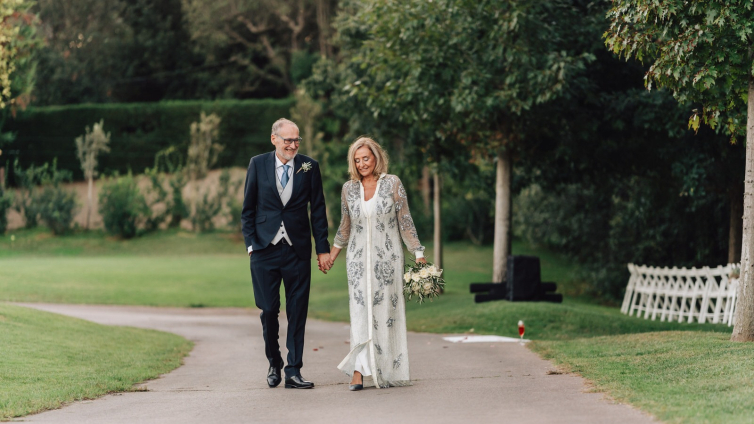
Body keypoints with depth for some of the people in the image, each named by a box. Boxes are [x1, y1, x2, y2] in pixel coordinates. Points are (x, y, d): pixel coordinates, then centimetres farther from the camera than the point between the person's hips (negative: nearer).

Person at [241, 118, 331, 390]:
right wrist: (250, 243, -2)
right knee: (268, 310, 3)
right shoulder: (258, 164, 3)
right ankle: (274, 364, 23)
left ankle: (293, 372, 4)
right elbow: (248, 209, 7)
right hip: (265, 249, 0)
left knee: (297, 313, -1)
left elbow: (318, 210, 5)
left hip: (298, 250, 0)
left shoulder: (309, 166, 2)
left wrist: (323, 248, 1)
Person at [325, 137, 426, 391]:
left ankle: (388, 370, 9)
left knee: (386, 311, 0)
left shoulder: (392, 184, -1)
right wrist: (333, 253, 23)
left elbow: (405, 222, 1)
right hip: (358, 258, 2)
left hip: (387, 256, -2)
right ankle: (360, 371, -13)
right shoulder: (349, 189, 6)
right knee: (361, 312, -7)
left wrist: (418, 254, -2)